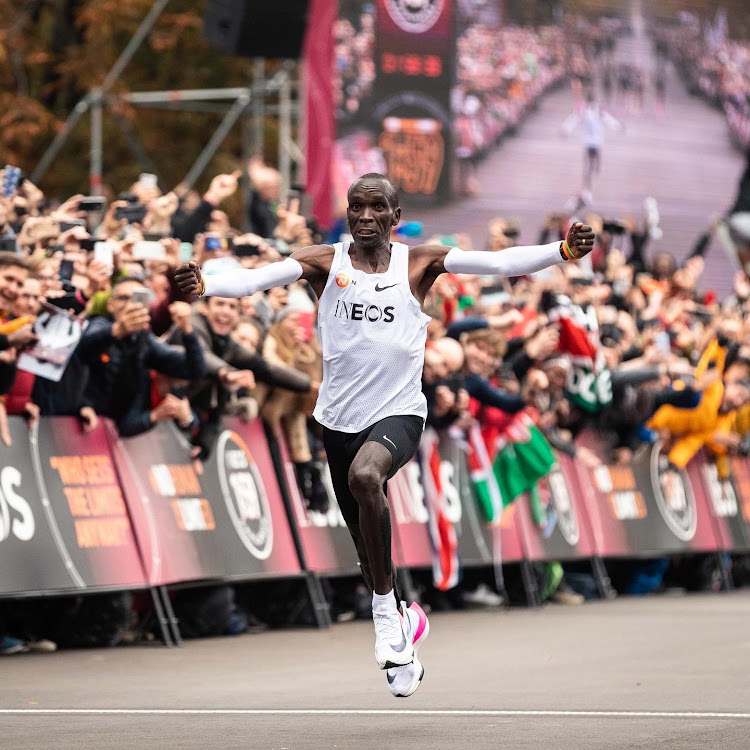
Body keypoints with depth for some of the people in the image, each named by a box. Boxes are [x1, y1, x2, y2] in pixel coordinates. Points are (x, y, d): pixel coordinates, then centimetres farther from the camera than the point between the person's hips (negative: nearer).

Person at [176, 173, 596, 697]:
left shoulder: (419, 263, 0)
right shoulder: (324, 263, 0)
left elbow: (497, 262, -9)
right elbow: (260, 278, -15)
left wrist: (562, 252, -23)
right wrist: (207, 286, -34)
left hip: (399, 412, -3)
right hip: (340, 417, 3)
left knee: (365, 475, -35)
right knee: (365, 537, 13)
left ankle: (386, 609, -22)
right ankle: (402, 637, 38)